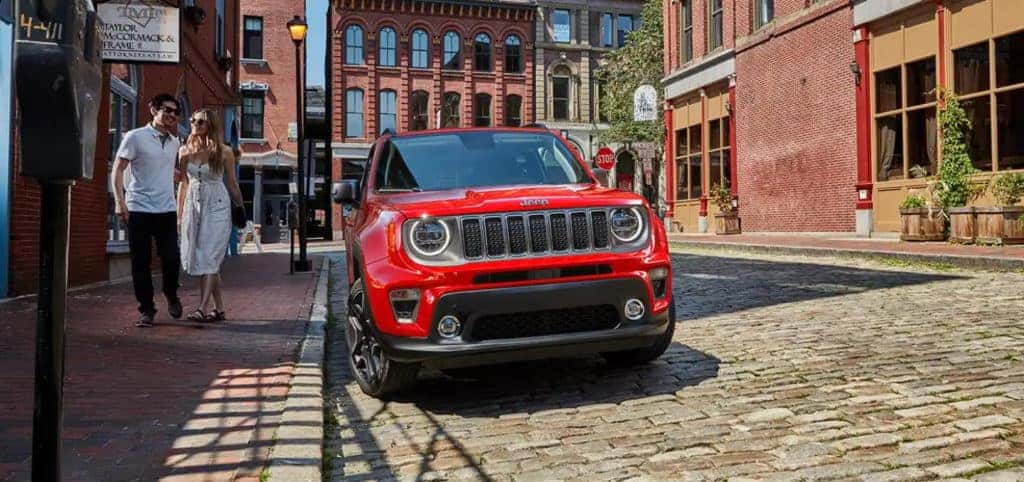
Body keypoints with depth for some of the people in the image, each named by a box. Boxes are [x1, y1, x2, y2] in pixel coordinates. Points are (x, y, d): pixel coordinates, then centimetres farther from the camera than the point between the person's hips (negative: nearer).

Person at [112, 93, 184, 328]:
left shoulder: (174, 142, 12)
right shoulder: (135, 137, -3)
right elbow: (118, 170, -4)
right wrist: (119, 201, -13)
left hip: (167, 210, 4)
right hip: (139, 209, -3)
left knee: (171, 259, -2)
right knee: (141, 262, 2)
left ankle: (171, 295, 26)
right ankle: (147, 309, 13)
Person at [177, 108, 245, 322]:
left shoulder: (224, 152, -3)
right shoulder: (185, 150, 7)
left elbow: (232, 184, 4)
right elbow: (183, 183, 13)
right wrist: (179, 213, 13)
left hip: (216, 207, -4)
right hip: (193, 205, 4)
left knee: (208, 257, -12)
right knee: (198, 257, 5)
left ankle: (203, 308, -15)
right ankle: (219, 309, 12)